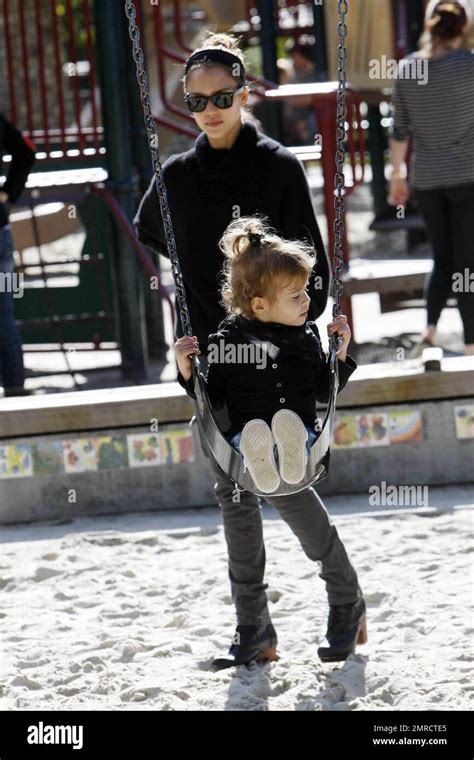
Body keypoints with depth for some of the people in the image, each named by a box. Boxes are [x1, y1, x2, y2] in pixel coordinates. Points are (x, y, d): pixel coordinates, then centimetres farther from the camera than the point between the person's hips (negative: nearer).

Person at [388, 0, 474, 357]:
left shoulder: (406, 68, 0)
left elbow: (400, 130, 8)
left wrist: (397, 173, 16)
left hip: (426, 180, 4)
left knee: (443, 260, 16)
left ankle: (430, 330, -3)